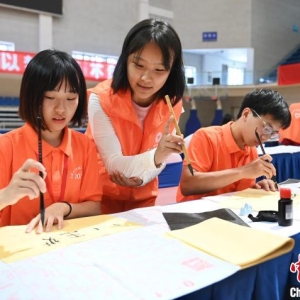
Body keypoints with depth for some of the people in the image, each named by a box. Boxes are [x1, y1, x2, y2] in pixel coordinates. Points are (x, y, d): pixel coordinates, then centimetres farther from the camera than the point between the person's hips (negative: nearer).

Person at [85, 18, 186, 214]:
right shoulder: (101, 99, -23)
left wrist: (142, 177, -23)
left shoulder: (172, 104, -12)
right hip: (101, 195, -3)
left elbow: (158, 157, -3)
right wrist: (155, 156, -43)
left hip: (143, 197, 3)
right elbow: (113, 164, -25)